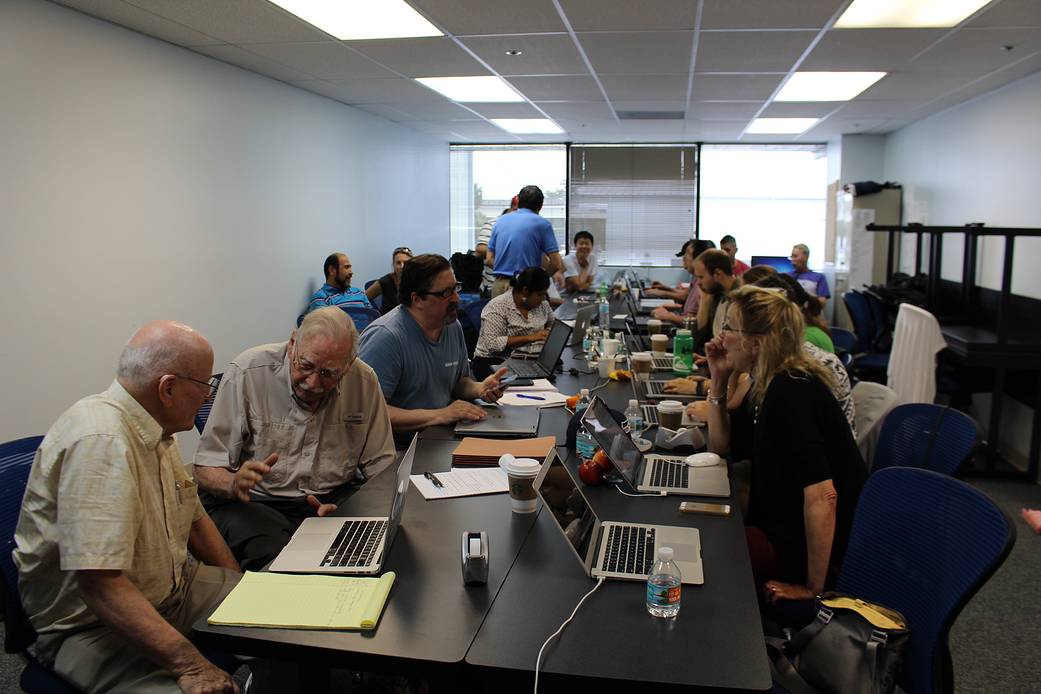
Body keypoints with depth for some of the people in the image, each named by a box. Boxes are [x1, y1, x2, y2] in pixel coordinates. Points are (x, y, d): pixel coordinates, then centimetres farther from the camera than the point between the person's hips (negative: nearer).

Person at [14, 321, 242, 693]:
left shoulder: (155, 429, 5)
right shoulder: (99, 442, -26)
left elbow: (194, 519, 16)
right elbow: (100, 584, -32)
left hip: (173, 589, 9)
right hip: (91, 626, -9)